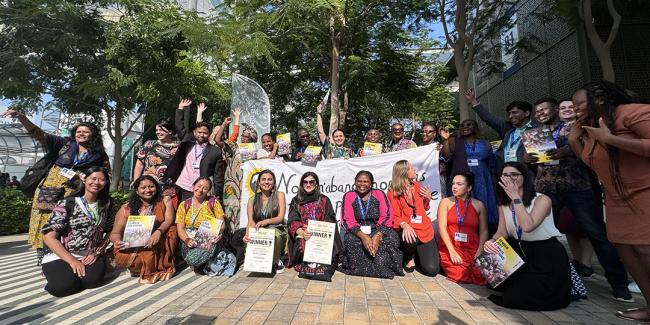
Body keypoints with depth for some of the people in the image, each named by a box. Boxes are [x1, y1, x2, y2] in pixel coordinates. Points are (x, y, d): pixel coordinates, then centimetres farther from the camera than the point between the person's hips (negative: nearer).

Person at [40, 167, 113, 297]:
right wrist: (72, 261, -17)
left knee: (92, 279, -24)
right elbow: (49, 236, -12)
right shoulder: (67, 204, -10)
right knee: (64, 286, -26)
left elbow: (109, 232, 9)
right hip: (60, 256, -3)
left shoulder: (105, 205, 3)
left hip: (90, 256, 3)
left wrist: (97, 252, -7)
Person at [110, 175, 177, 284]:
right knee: (122, 258, -30)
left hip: (158, 244, 0)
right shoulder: (127, 208, 2)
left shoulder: (165, 201, 3)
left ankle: (161, 267, -12)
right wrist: (117, 242, -23)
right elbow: (115, 233, 2)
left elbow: (169, 220, -10)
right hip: (131, 246, 0)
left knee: (172, 228, -24)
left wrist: (158, 231, -31)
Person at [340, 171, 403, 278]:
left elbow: (386, 217, -7)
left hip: (378, 230, 1)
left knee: (392, 238, -28)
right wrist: (363, 236, -25)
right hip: (357, 232, 0)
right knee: (350, 240, -32)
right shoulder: (349, 196, 1)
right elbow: (348, 220, -8)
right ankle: (359, 268, -10)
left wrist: (378, 235, -25)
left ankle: (383, 268, -8)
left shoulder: (379, 194, 2)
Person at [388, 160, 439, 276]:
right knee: (410, 240, -40)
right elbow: (394, 216, -9)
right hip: (407, 230, -3)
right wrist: (404, 225, -29)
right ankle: (409, 257, -1)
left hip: (425, 229, 3)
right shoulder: (393, 192, -6)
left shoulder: (416, 185, 9)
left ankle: (417, 254, 24)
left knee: (432, 270, -12)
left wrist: (427, 199, 2)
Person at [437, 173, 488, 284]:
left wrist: (480, 251, -11)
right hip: (449, 247, -2)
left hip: (472, 249, 2)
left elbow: (483, 231, 3)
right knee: (460, 275, -22)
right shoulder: (446, 202, 2)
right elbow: (442, 227, -6)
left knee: (481, 276, -19)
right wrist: (452, 251, -15)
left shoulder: (479, 205, 7)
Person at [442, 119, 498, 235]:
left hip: (482, 183, 2)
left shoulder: (485, 144, 11)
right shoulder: (453, 142, 5)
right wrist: (445, 140, -10)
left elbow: (492, 166, 14)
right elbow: (447, 159, -5)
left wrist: (493, 184, 9)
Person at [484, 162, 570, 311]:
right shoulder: (503, 204, 3)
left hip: (548, 256, -5)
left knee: (515, 298, -14)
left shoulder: (542, 200, -17)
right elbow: (502, 232, -3)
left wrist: (515, 196, -29)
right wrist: (491, 242, -26)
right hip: (520, 252, 6)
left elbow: (527, 226, -33)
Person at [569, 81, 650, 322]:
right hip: (618, 200, 8)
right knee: (626, 253, 8)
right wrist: (574, 140, 6)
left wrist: (610, 139, -23)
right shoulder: (589, 128, 11)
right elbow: (595, 164, 15)